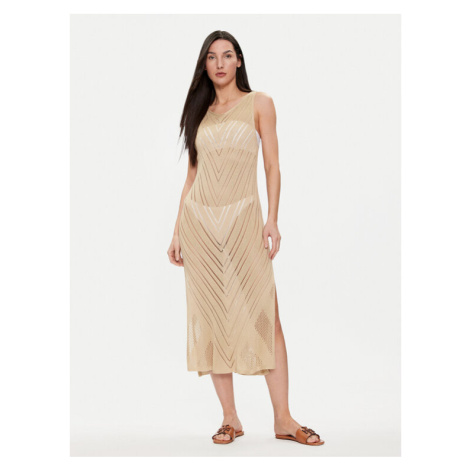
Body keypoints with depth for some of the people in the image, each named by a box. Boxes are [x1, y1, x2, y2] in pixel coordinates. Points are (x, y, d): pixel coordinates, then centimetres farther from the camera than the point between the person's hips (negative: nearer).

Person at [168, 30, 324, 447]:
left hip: (243, 218, -3)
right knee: (212, 318, 2)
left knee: (264, 316, -5)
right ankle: (230, 419, 10)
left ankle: (283, 419, 3)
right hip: (199, 221, 3)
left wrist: (273, 220, -11)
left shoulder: (259, 103, 7)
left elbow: (272, 166, 1)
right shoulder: (200, 112, 15)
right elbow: (192, 174, 14)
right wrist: (178, 231, 9)